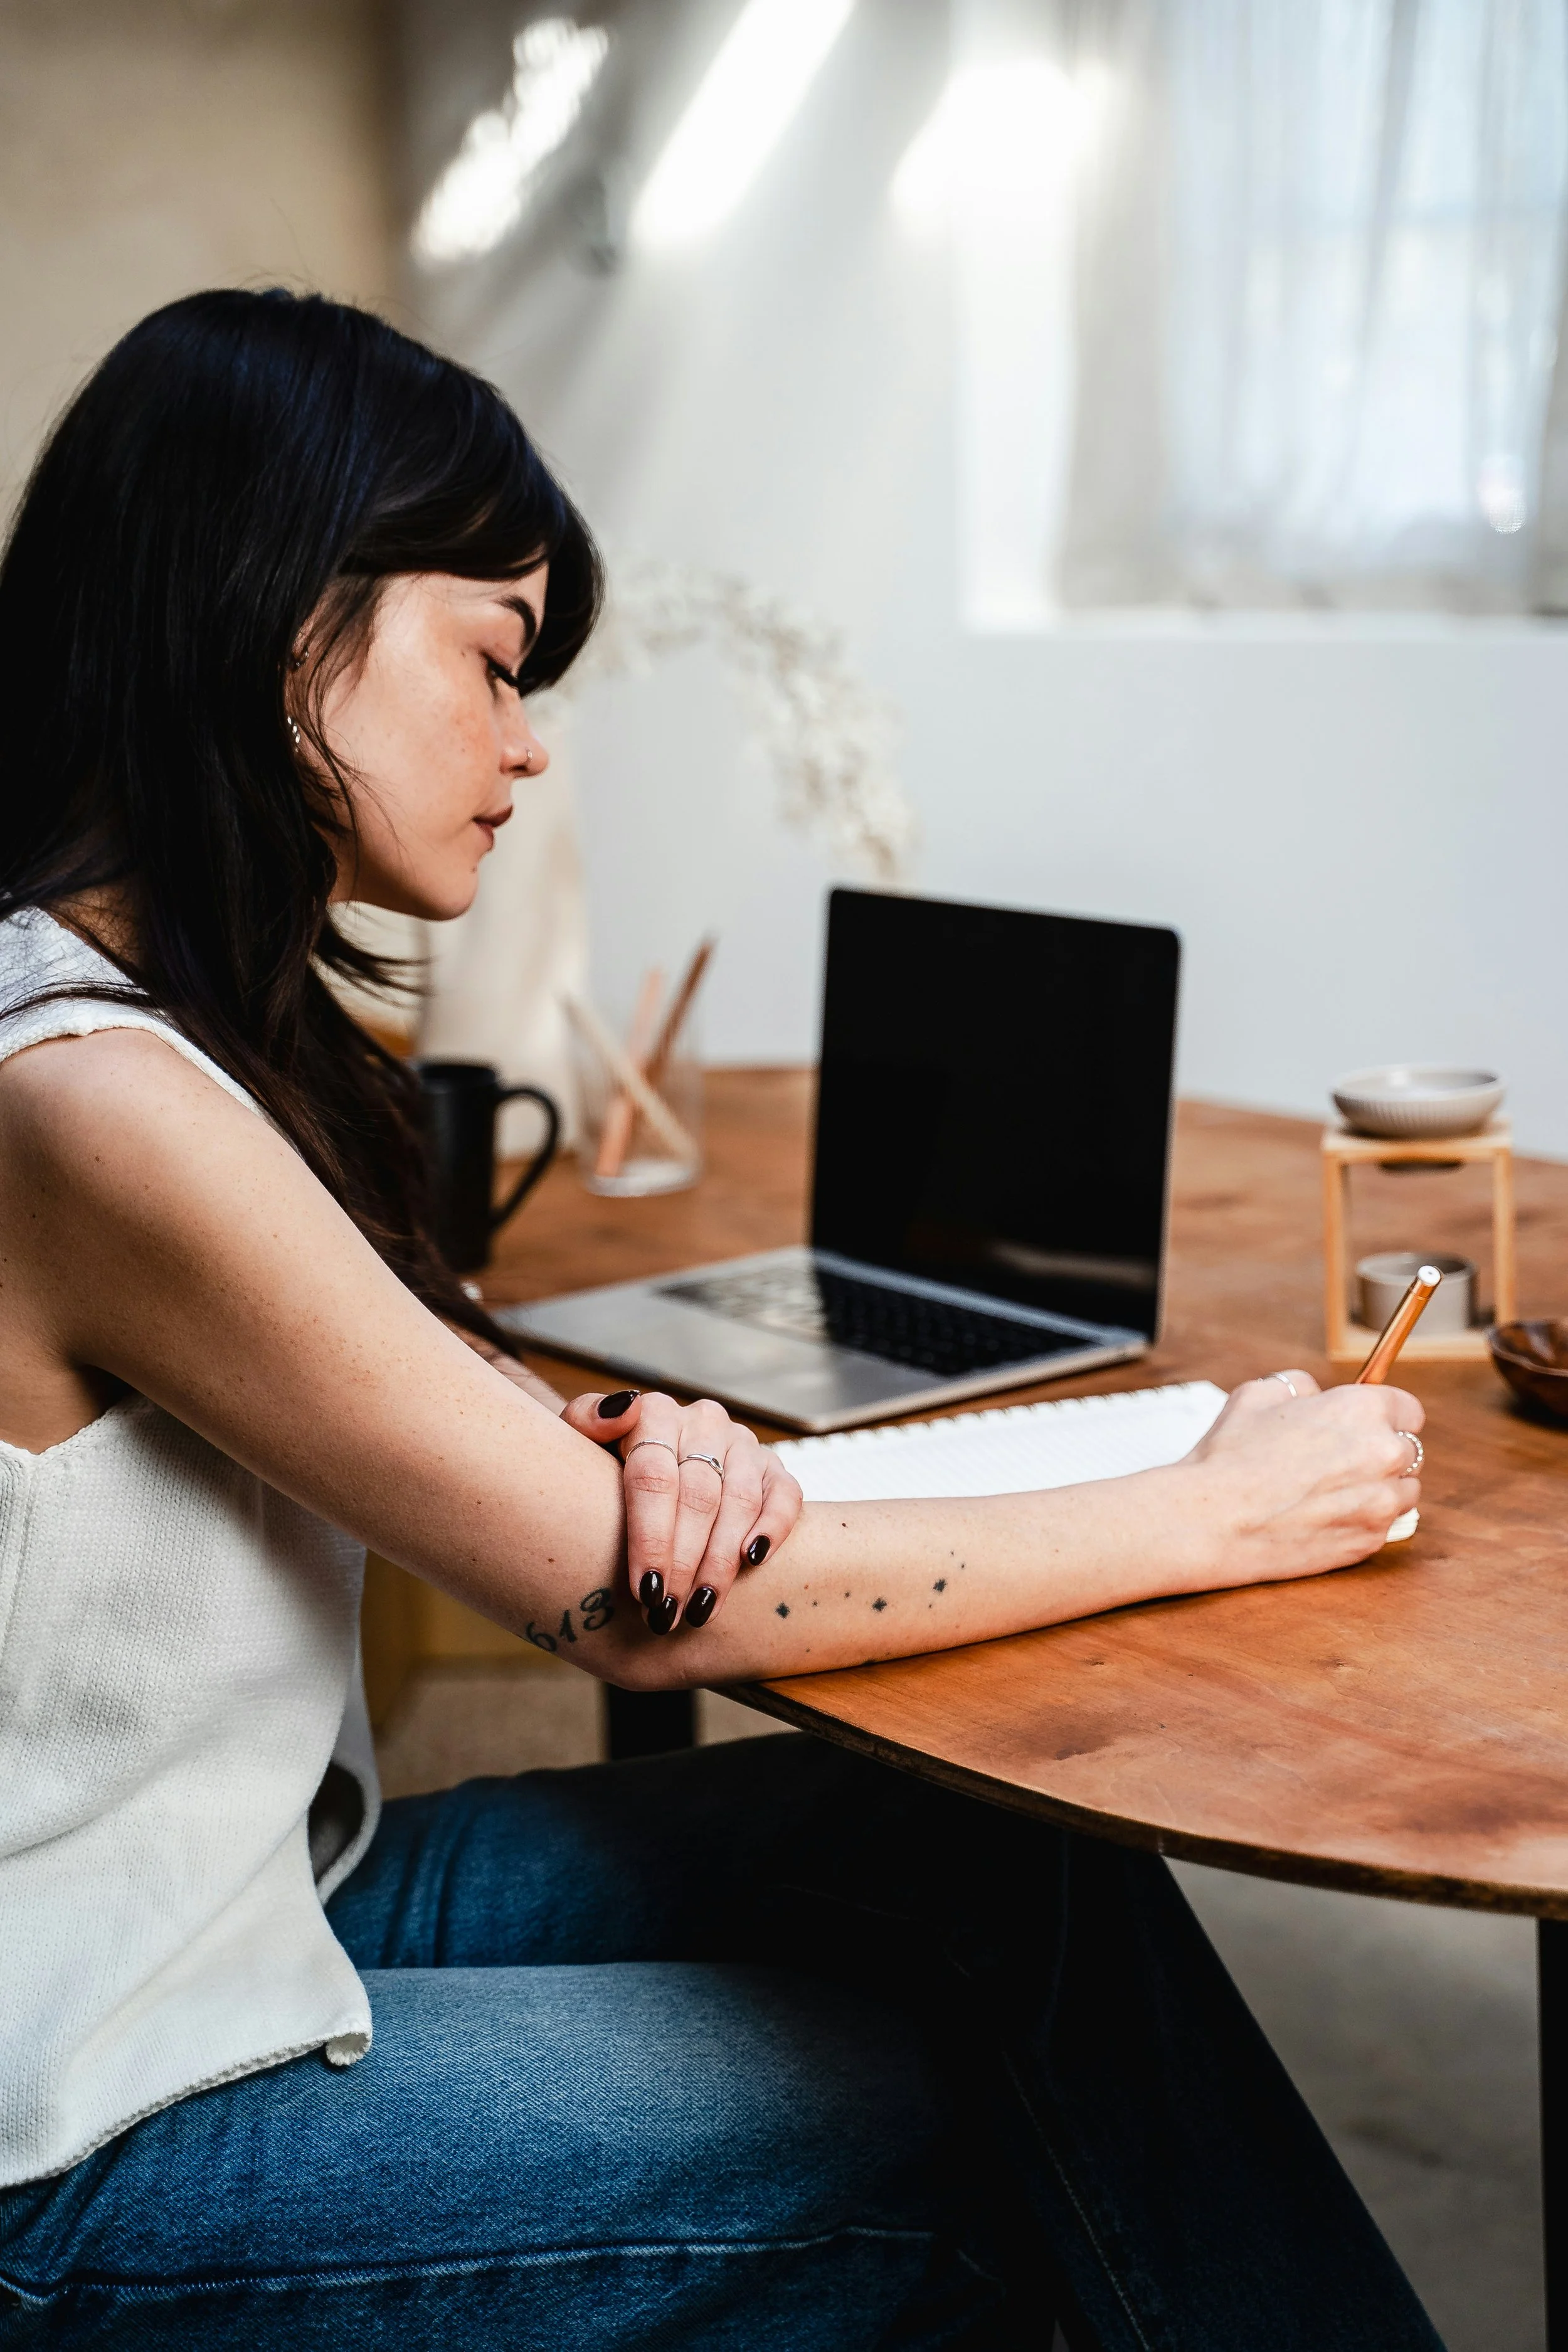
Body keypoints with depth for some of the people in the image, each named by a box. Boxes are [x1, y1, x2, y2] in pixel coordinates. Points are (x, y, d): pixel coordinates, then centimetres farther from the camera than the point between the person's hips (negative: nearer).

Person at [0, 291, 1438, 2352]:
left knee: (1015, 1865, -4)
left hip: (248, 1869, 8)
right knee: (974, 2122, -4)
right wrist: (1223, 1515, -12)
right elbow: (638, 1613, -22)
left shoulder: (183, 1022, 4)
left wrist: (637, 1446, -16)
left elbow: (466, 1426, 9)